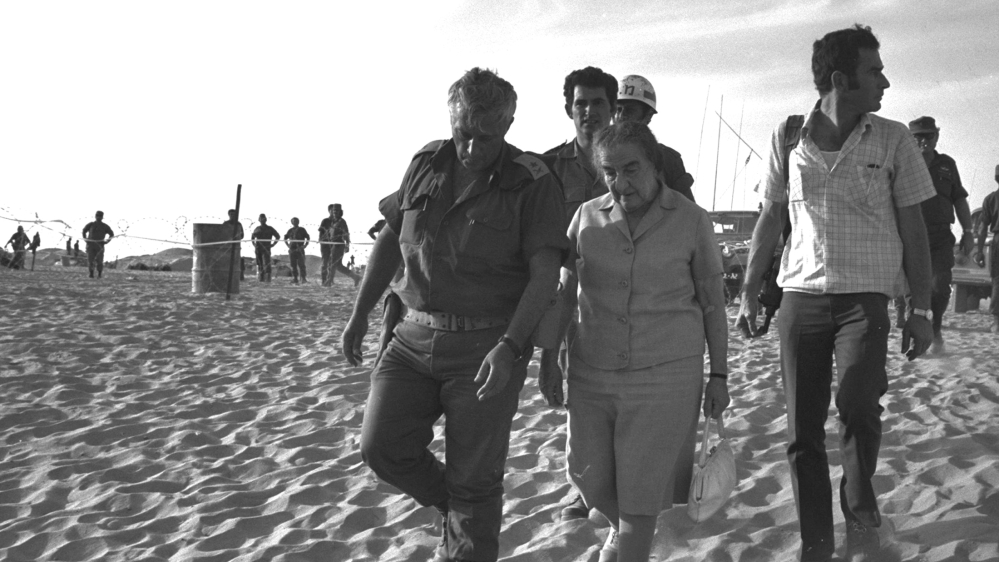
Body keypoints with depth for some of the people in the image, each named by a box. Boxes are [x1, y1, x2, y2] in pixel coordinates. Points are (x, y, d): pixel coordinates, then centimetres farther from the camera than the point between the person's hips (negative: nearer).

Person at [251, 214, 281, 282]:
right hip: (257, 249, 4)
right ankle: (260, 279, 7)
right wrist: (254, 245, 15)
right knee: (259, 264, 4)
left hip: (266, 249, -4)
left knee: (266, 264, -14)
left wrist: (272, 244, 2)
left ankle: (268, 279, -17)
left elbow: (278, 236, 10)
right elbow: (252, 237, 30)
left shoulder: (270, 229, 5)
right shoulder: (257, 229, 15)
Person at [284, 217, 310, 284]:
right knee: (293, 265, 2)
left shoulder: (302, 230, 4)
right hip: (292, 250, 3)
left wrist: (304, 246, -4)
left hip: (300, 250, -3)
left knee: (301, 265, -9)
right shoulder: (290, 231, 12)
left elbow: (307, 239, 6)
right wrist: (288, 245, 12)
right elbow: (285, 238, 24)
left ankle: (303, 279, -13)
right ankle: (295, 278, 7)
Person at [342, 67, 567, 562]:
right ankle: (456, 508, 22)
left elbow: (544, 275, -14)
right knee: (382, 446, -5)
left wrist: (509, 348, -25)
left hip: (486, 347, -4)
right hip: (415, 337, 4)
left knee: (472, 479, 2)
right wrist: (360, 313, 14)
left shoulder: (531, 183, -9)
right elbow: (390, 240, 15)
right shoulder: (426, 165, 5)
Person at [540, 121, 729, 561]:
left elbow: (713, 302, 2)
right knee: (588, 476, 12)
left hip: (665, 374, -3)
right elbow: (563, 293, 9)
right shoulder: (588, 217, 0)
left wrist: (719, 376, 2)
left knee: (640, 491, 0)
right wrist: (549, 361, 8)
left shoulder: (691, 221, -5)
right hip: (592, 373, 3)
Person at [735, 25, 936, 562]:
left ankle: (861, 518, -1)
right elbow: (770, 219, 11)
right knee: (802, 434, 3)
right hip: (801, 296, 2)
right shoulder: (787, 138, 3)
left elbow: (913, 229, 3)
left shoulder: (893, 140, 0)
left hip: (865, 297, -2)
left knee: (857, 404, -26)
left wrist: (921, 308, 1)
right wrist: (749, 291, 10)